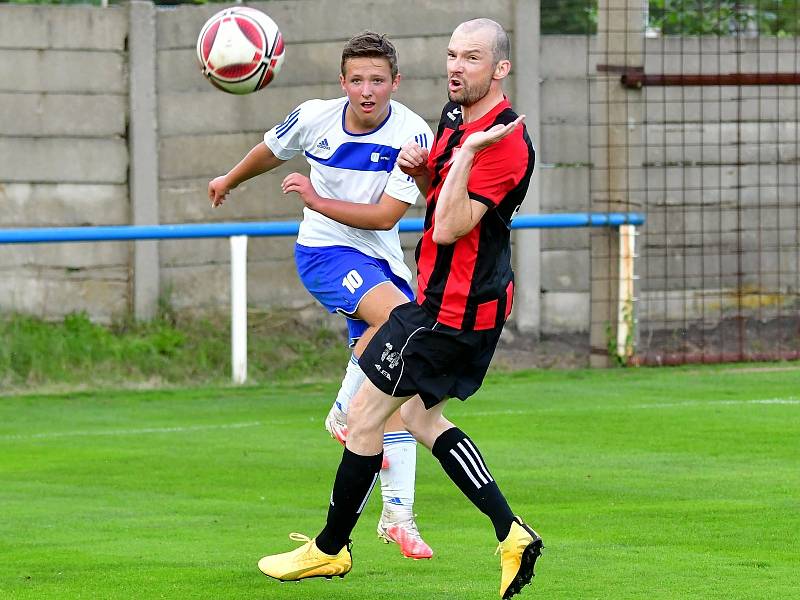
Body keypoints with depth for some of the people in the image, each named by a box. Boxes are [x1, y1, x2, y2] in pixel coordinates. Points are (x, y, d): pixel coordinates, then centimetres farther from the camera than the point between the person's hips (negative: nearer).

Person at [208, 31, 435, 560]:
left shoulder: (413, 134, -15)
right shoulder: (315, 118, -10)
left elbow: (386, 215, -18)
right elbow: (271, 151, 12)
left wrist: (319, 200, -19)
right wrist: (230, 180, 30)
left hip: (380, 259, 2)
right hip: (324, 252, -2)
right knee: (399, 315, -32)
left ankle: (398, 515, 5)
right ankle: (346, 415, -13)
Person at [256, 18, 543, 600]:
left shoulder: (506, 143, -22)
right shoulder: (455, 114, 8)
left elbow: (449, 228, -27)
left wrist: (468, 153, -32)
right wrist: (421, 168, 3)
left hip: (454, 308, -10)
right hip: (445, 297, 10)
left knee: (365, 415, -1)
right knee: (420, 416, 17)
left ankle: (331, 548, 13)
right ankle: (511, 534, 12)